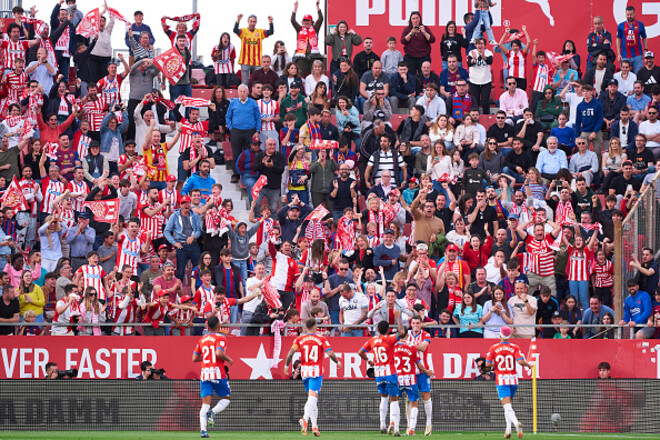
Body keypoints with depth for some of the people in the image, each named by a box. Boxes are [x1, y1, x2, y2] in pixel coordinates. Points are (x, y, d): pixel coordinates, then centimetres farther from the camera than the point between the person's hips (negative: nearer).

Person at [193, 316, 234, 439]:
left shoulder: (202, 340, 12)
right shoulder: (220, 338, -4)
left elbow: (194, 358, 11)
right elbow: (219, 353, -20)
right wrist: (228, 359, -4)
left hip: (204, 374, 4)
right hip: (218, 373, -4)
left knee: (205, 404, 1)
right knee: (226, 398, 13)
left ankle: (203, 430, -14)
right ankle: (213, 412, -16)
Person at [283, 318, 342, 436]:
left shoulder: (299, 339, 5)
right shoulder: (321, 339, -1)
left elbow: (291, 352, -5)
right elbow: (330, 353, -9)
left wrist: (286, 366, 7)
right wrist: (338, 362, 8)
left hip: (304, 370, 3)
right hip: (316, 371, -3)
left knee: (311, 398, 15)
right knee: (313, 397, -12)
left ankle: (314, 426, 13)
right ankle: (305, 419, -36)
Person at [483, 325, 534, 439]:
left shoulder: (493, 348, -3)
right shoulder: (514, 348, -2)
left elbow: (488, 364, -6)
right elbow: (520, 361, -12)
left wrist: (492, 366, 17)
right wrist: (529, 365, 8)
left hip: (501, 381, -3)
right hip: (513, 380, 3)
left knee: (507, 406, -12)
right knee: (508, 405, 21)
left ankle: (516, 423, -37)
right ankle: (508, 429, 16)